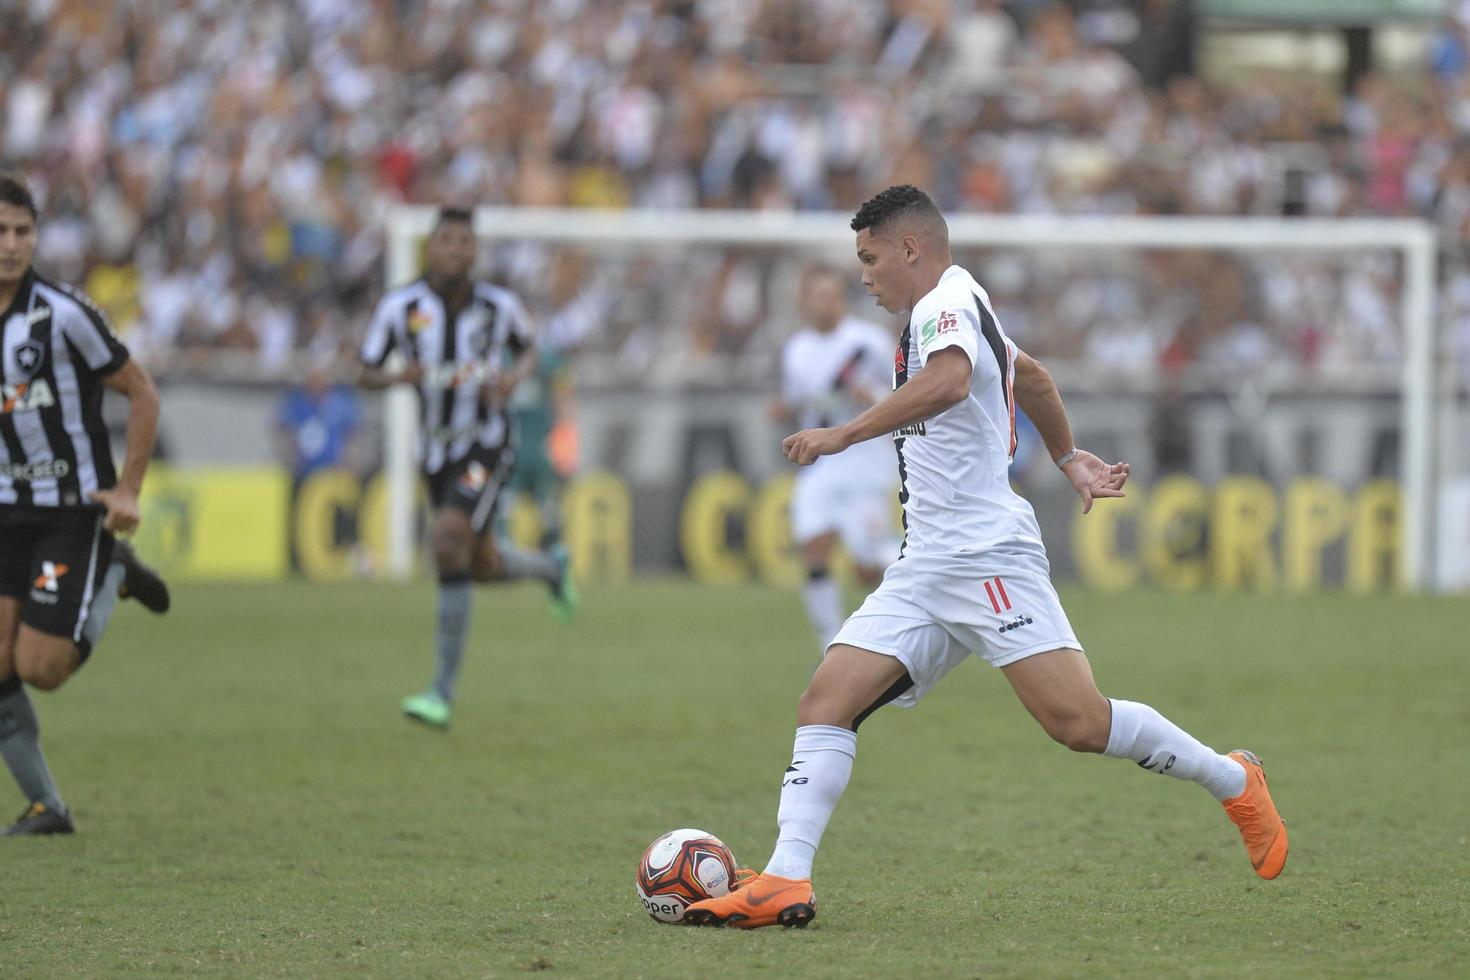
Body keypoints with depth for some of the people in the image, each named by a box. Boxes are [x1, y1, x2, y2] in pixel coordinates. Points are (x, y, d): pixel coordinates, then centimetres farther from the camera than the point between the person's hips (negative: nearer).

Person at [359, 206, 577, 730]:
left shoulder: (499, 305, -7)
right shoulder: (399, 307, -8)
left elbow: (528, 350, 12)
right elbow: (367, 373, -2)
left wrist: (514, 377, -11)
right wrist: (398, 376, -25)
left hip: (486, 445, -4)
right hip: (437, 449, 4)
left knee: (449, 540, -25)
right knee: (483, 567, 14)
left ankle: (443, 692, -21)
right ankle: (549, 568, 53)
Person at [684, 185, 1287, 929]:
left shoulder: (948, 302, -8)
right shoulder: (956, 311, 23)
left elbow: (948, 380, -31)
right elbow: (1029, 375, 41)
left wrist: (842, 436, -31)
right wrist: (1068, 458, 50)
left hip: (987, 555, -10)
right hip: (922, 570, 10)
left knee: (1077, 722, -15)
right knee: (825, 699, -6)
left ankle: (1232, 782, 4)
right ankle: (785, 881, -16)